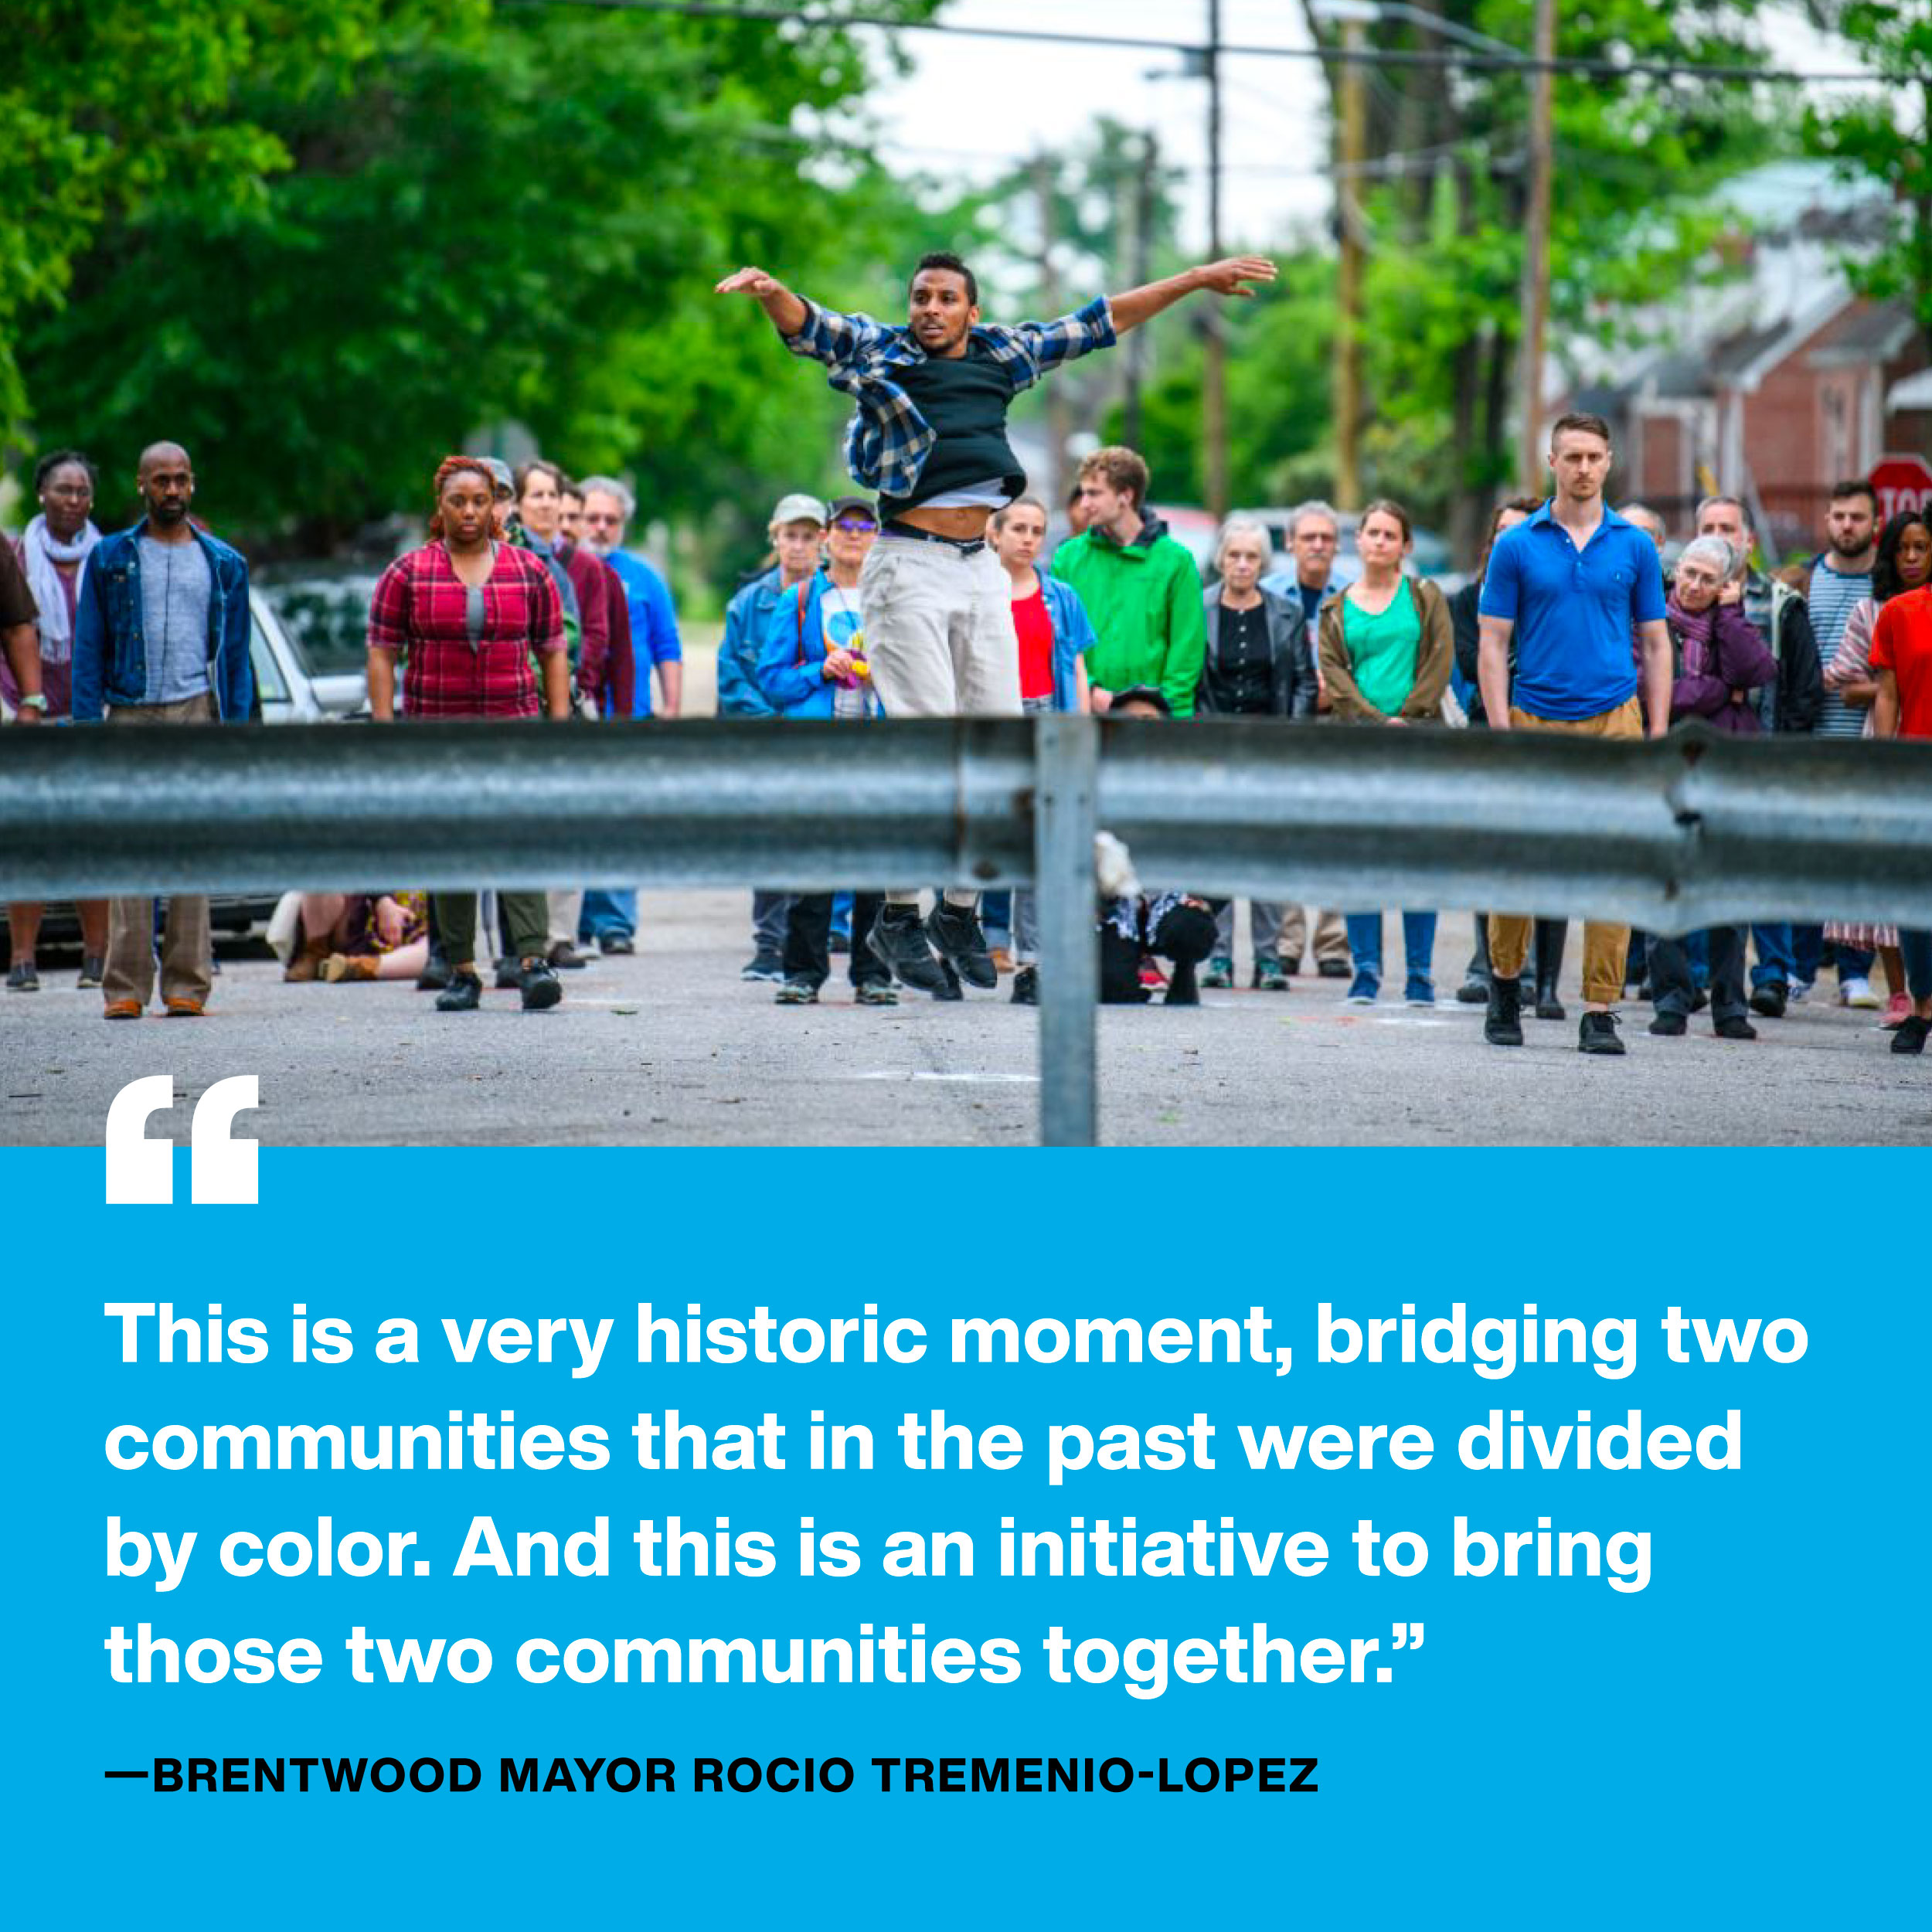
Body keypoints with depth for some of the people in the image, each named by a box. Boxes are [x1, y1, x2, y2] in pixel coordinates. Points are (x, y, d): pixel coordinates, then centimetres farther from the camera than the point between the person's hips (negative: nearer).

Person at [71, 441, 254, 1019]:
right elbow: (88, 651, 7)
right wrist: (87, 728, -3)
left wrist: (235, 730, 3)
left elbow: (236, 656, 12)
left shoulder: (223, 565, 12)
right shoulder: (111, 559, 9)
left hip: (197, 712, 1)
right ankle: (126, 986, -5)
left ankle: (187, 985, 1)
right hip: (131, 715, -1)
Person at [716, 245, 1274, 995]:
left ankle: (961, 911, 11)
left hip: (981, 569, 5)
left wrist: (1198, 280, 26)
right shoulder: (879, 352, 3)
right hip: (909, 567, -5)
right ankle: (899, 913, -5)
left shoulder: (1002, 357, 14)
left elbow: (1098, 322, 21)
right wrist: (770, 291, -35)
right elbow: (807, 326, -12)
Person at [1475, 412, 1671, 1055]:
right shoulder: (1517, 546, 3)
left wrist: (1658, 736, 1)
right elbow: (1493, 646, 2)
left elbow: (1656, 645, 9)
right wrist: (1502, 733, -7)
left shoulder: (1635, 546, 7)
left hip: (1613, 722, 1)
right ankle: (1504, 983, 25)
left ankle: (1600, 1012, 1)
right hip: (1535, 723, -1)